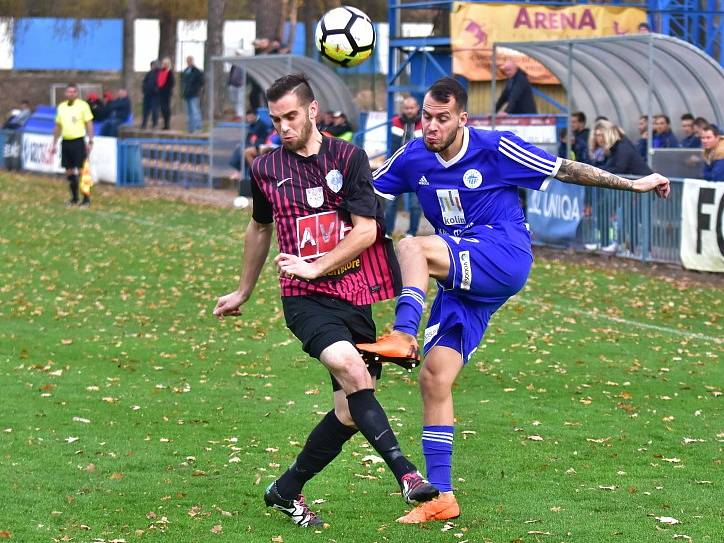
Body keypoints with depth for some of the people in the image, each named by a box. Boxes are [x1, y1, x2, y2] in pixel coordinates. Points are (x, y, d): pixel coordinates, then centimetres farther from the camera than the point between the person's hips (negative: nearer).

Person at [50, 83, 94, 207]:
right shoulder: (61, 106, 11)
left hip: (78, 141, -5)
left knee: (81, 170, -7)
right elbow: (58, 126, 18)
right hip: (66, 141, 5)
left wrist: (90, 142, -11)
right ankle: (74, 198, 17)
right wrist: (54, 144, 17)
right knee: (69, 172, 8)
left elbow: (89, 124, -4)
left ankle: (86, 199, -3)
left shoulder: (83, 105, -4)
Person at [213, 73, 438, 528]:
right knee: (349, 365, -30)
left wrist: (315, 267, -14)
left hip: (357, 296, 1)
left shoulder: (349, 158, -1)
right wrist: (243, 292, 33)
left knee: (350, 413, 0)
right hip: (306, 301, -1)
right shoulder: (266, 169, 7)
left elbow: (366, 232, -6)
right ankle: (406, 473, -34)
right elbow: (260, 228, 25)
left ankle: (286, 491, 19)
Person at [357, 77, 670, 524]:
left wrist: (633, 184, 3)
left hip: (505, 259, -5)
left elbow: (565, 170, 0)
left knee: (412, 248, -30)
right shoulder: (412, 159, 4)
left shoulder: (495, 149, -8)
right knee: (434, 378, -4)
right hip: (462, 281, 6)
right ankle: (441, 498, 1)